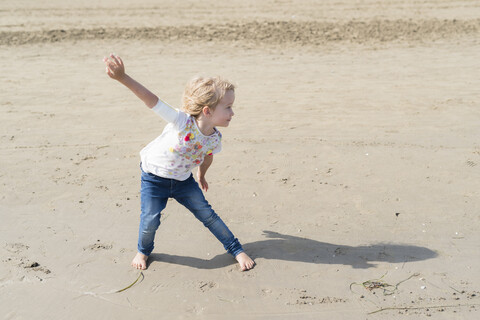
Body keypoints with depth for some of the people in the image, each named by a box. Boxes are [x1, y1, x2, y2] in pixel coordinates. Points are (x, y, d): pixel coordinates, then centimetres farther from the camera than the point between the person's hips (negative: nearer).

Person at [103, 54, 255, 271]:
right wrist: (123, 78, -47)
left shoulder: (214, 138, -13)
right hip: (154, 178, -4)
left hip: (183, 180, 4)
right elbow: (152, 101, -38)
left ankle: (236, 250, 20)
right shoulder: (182, 121, -30)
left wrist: (201, 175, 25)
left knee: (207, 214, 4)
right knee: (150, 221, -5)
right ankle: (143, 251, 29)